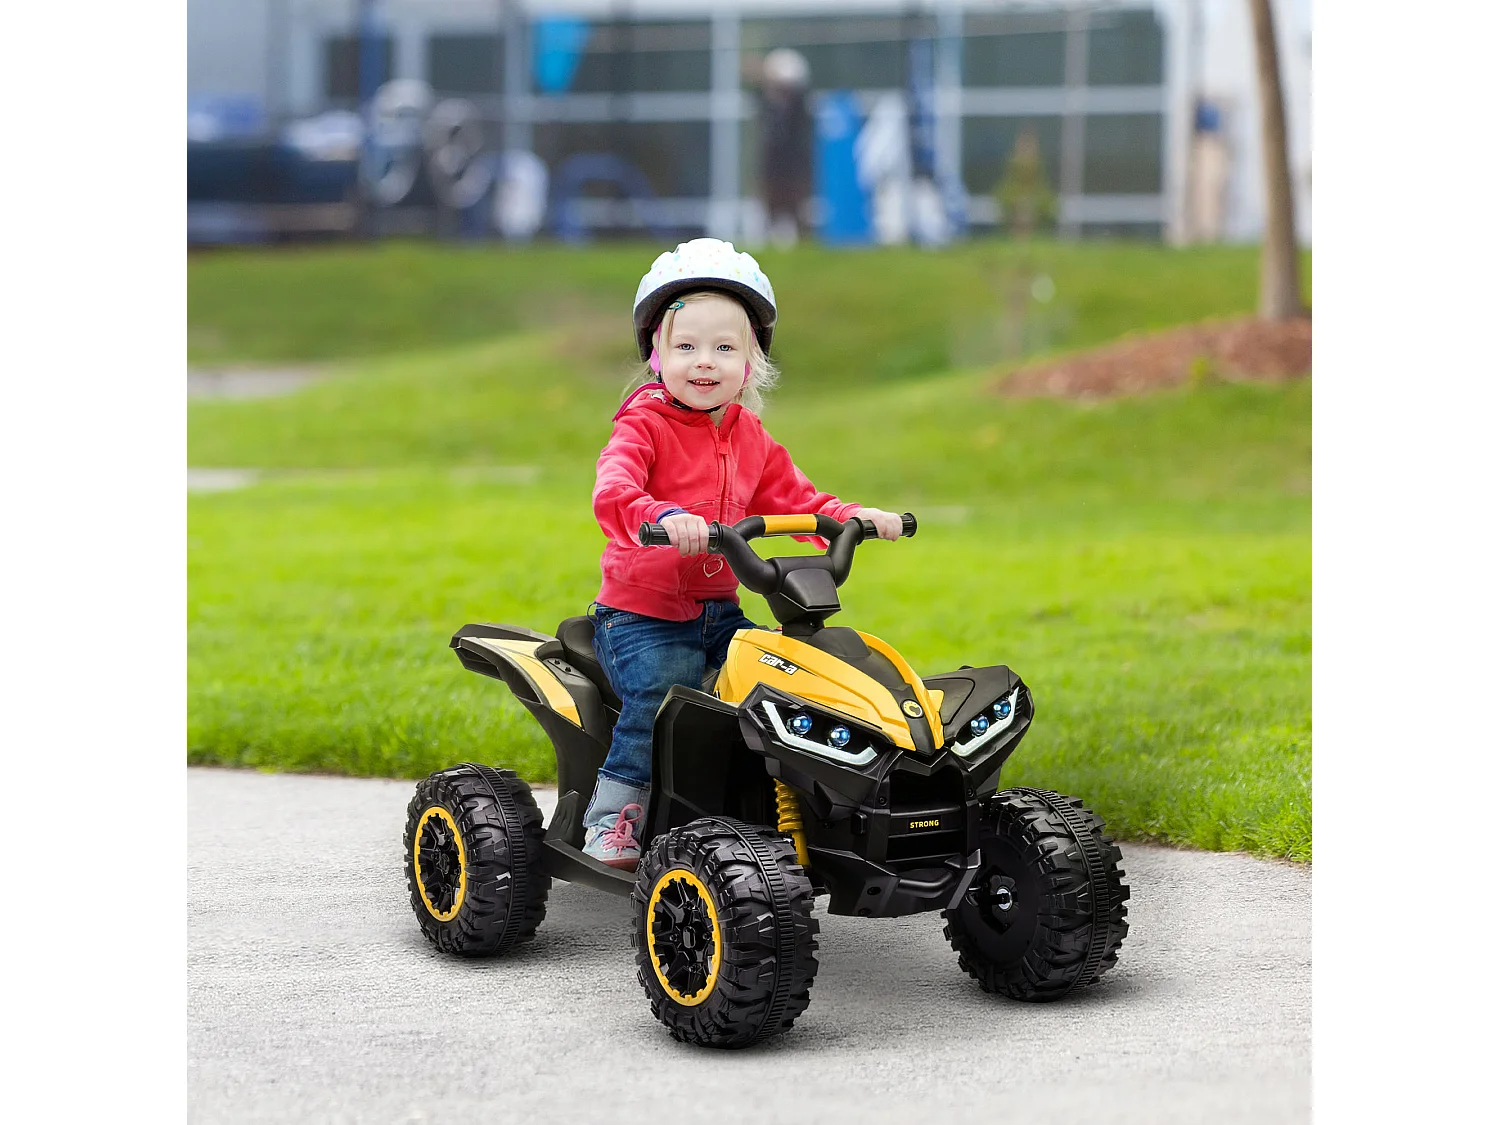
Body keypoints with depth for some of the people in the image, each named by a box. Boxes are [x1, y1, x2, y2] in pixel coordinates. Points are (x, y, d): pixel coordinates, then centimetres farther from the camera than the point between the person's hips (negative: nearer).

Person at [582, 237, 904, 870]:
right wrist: (663, 516, -50)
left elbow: (791, 498, 16)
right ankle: (612, 815, -12)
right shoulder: (644, 426, -10)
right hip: (640, 611, -6)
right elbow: (612, 491, -29)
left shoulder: (749, 438, 12)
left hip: (718, 610, 6)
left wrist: (853, 518, -4)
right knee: (660, 694, -30)